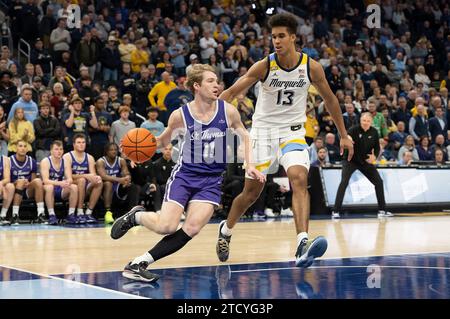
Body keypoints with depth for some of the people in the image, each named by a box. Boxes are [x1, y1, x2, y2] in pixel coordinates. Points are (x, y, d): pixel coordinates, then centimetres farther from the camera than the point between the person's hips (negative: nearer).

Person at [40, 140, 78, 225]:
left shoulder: (65, 161, 2)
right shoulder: (46, 161, -11)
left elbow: (70, 179, -6)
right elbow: (45, 180, -23)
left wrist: (68, 182, -32)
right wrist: (60, 183, -39)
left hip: (61, 191, 4)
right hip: (48, 190, -4)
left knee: (74, 187, -22)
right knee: (49, 187, -37)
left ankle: (71, 214, -19)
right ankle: (51, 215, -34)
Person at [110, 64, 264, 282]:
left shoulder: (227, 111, -4)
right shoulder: (180, 115, -7)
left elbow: (244, 136, 11)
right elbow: (164, 140, 10)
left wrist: (249, 165, 0)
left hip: (211, 180, 2)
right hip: (184, 174, -2)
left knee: (192, 228, -17)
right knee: (166, 226, -16)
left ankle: (142, 262, -6)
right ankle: (135, 216, 19)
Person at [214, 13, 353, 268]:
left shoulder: (311, 67, -8)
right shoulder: (264, 66, -13)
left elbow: (330, 99, 7)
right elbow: (231, 93, -11)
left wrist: (344, 135, 11)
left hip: (292, 132, 1)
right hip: (263, 130, -1)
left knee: (300, 180, -24)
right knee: (252, 191, 6)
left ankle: (302, 245, -34)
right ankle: (226, 230, 34)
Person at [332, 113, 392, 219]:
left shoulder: (374, 132, -6)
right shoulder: (354, 130, -19)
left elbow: (377, 147, 4)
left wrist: (374, 156, -16)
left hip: (366, 161, 5)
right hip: (351, 160, -5)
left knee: (379, 182, 3)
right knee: (344, 182, -22)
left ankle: (382, 210, 16)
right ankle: (336, 211, -19)